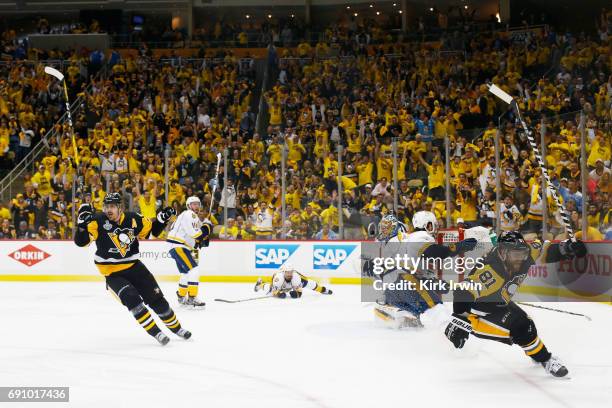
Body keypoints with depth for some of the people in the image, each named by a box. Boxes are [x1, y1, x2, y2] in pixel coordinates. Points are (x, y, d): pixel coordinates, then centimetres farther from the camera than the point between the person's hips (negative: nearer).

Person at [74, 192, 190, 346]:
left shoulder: (133, 219, -7)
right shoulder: (98, 221, -16)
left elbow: (152, 229, 8)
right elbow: (81, 241, -22)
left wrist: (162, 218, -8)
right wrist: (83, 223, -36)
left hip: (134, 266, 3)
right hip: (112, 272, -3)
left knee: (156, 297, 7)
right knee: (132, 299, -23)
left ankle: (176, 328, 27)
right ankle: (156, 333, -13)